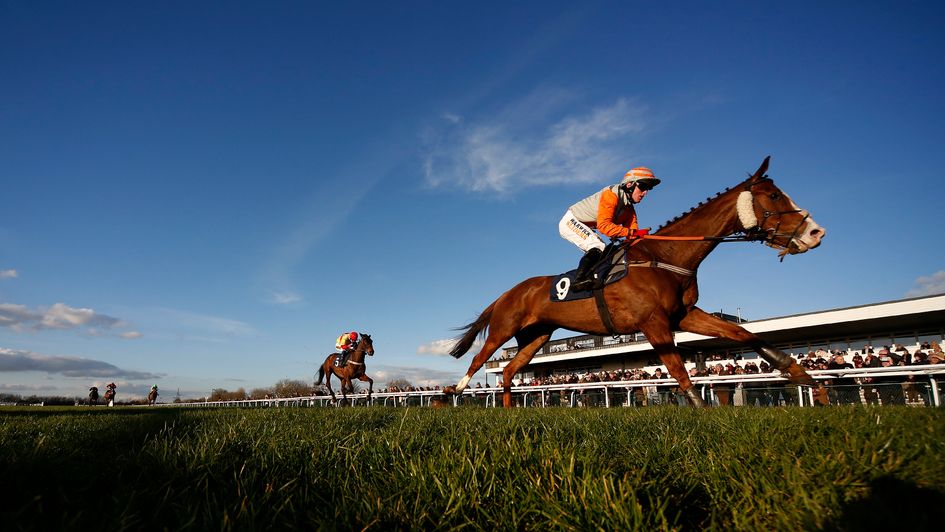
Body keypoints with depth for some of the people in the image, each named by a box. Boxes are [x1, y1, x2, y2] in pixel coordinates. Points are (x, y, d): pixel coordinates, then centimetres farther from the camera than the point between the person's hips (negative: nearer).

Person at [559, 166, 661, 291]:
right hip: (571, 221, -10)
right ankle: (579, 280, -38)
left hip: (583, 228, 10)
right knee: (598, 247, -26)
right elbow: (604, 225, -34)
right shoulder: (611, 194, -23)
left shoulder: (629, 210, 4)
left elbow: (633, 237, -3)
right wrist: (631, 232, -39)